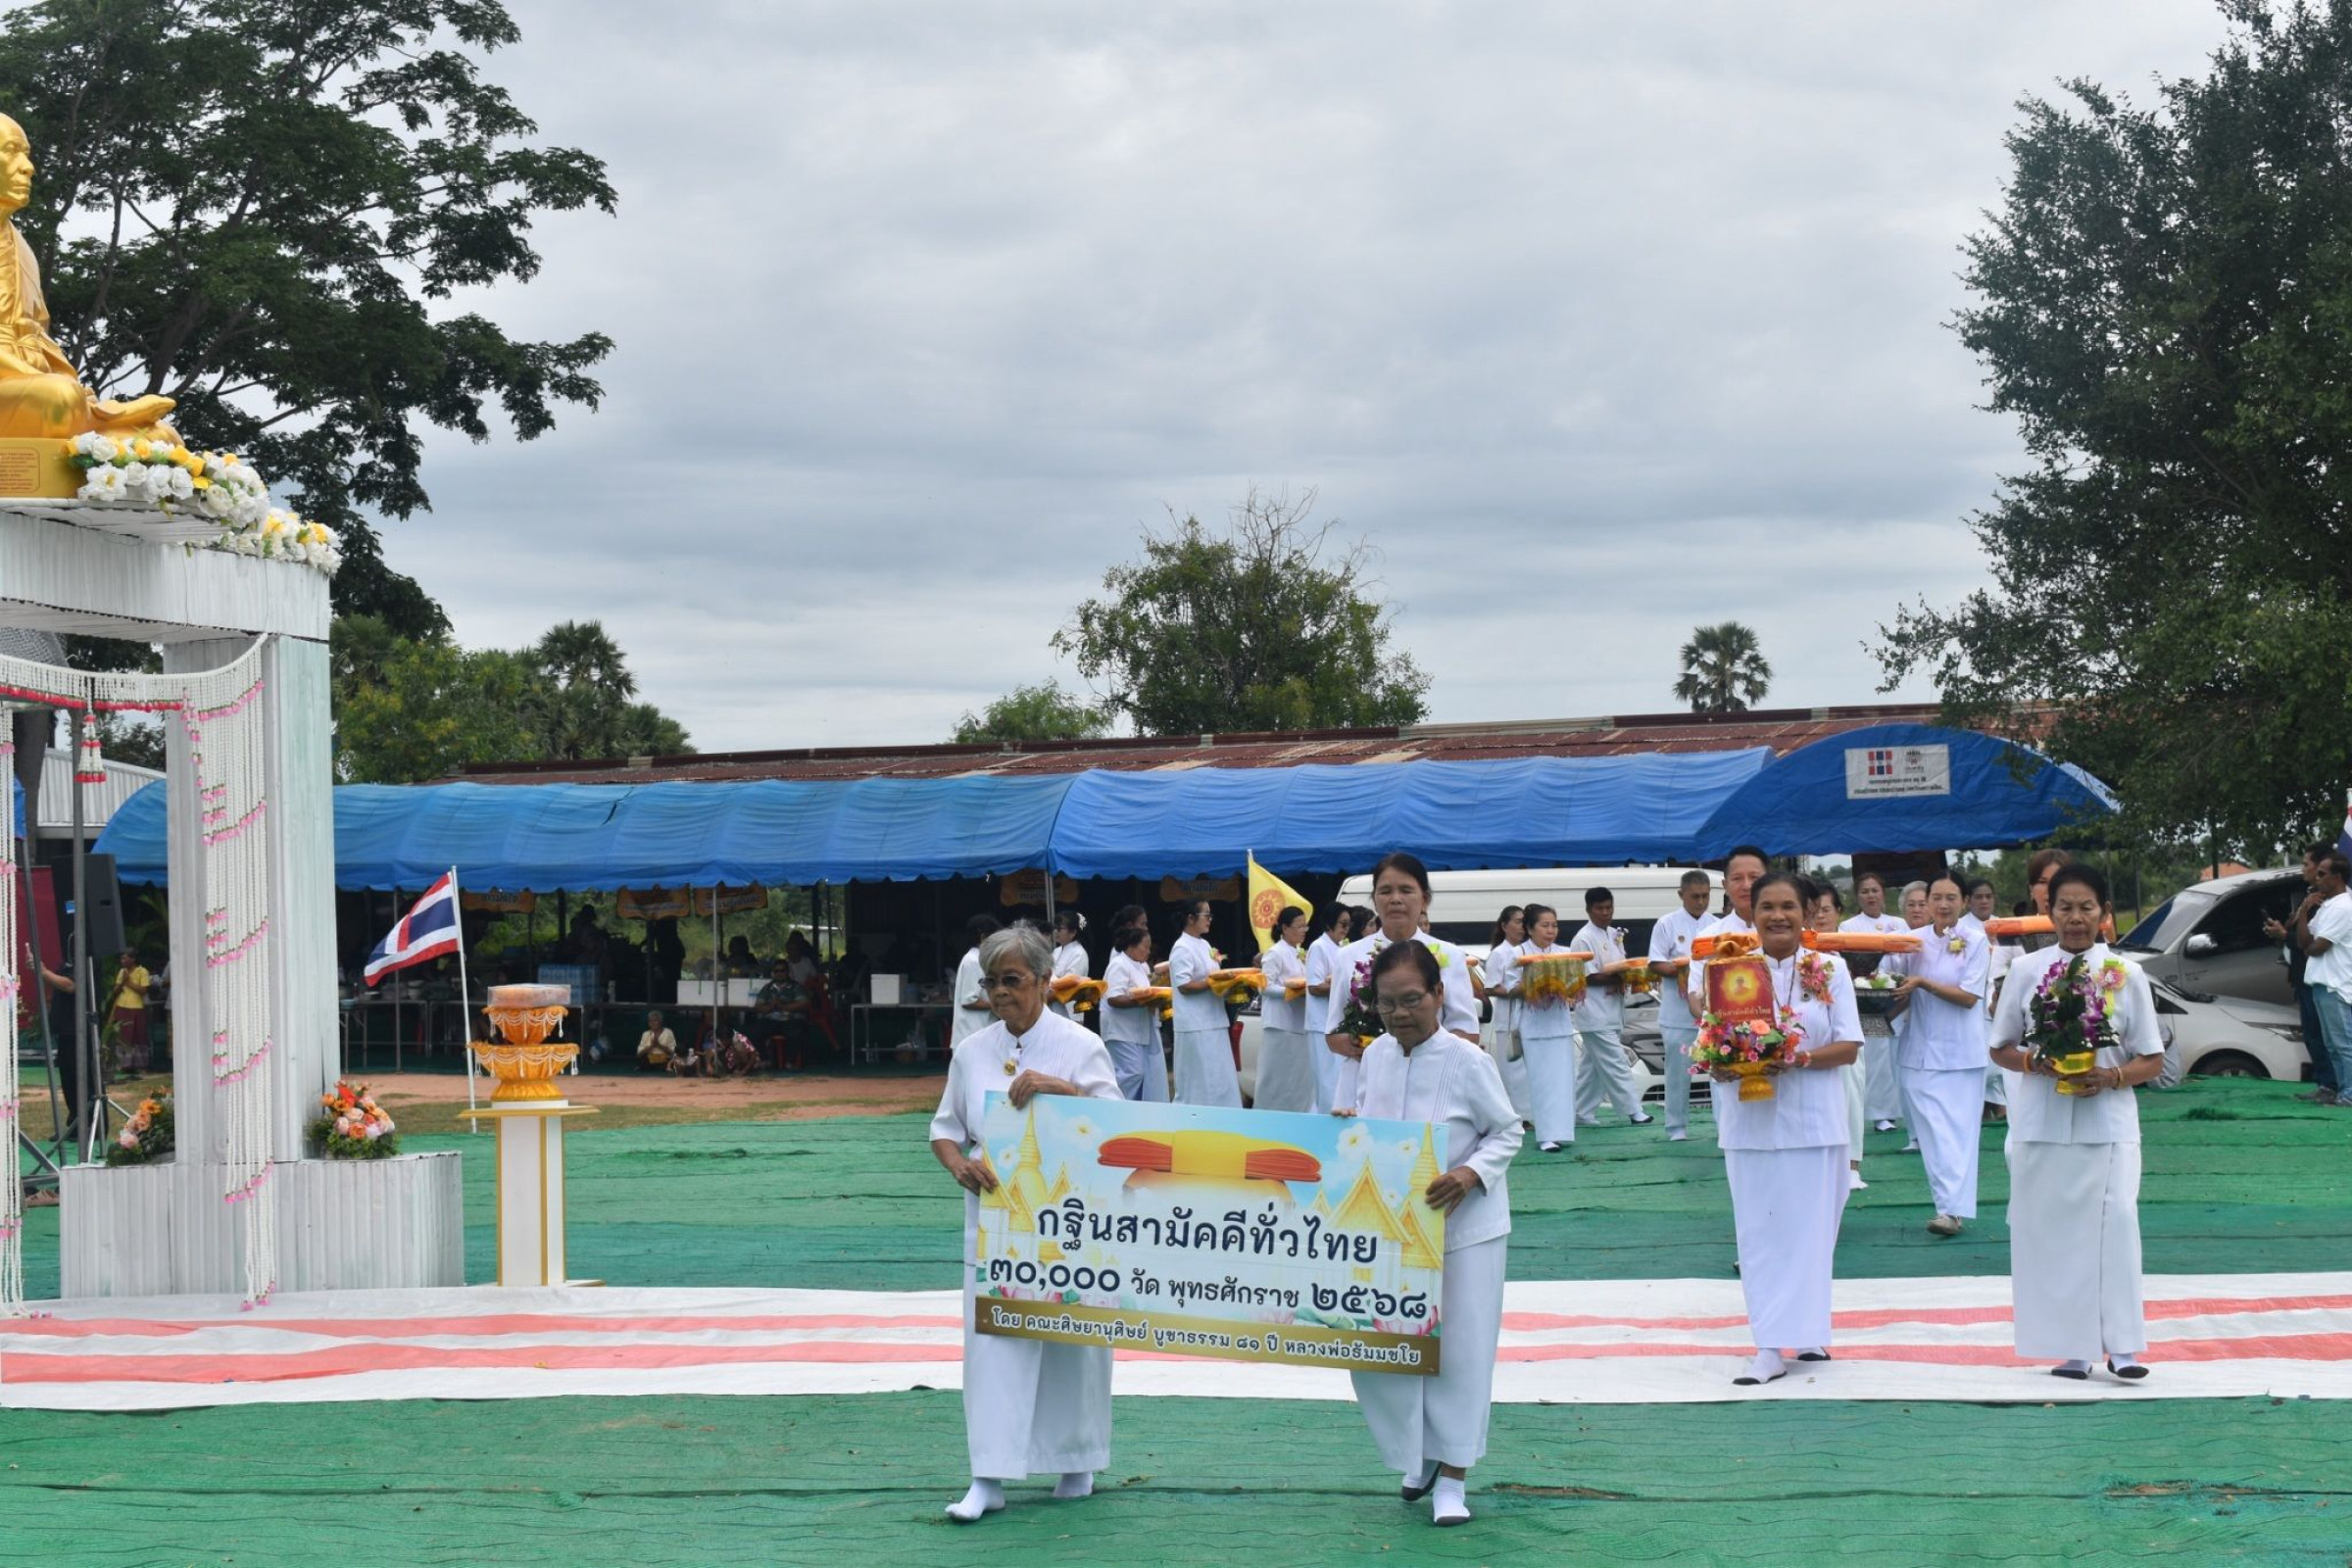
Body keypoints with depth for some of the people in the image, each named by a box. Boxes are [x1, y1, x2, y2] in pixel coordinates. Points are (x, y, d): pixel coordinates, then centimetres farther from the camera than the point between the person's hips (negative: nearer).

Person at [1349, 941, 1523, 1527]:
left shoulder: (1467, 1061, -14)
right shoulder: (1376, 1056, 2)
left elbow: (1508, 1132, -7)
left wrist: (1470, 1174, -23)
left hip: (1464, 1228, -5)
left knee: (1459, 1351, 1)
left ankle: (1451, 1478, 14)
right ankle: (1420, 1456, 29)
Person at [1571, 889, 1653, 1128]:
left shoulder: (1614, 935, 15)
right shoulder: (1583, 939, -10)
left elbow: (1621, 967, 18)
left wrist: (1620, 981, -4)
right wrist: (1616, 977, -15)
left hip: (1612, 1009, 8)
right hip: (1595, 1012, -8)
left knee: (1593, 1067, 12)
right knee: (1615, 1064, -9)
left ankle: (1584, 1114, 16)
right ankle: (1634, 1111, -10)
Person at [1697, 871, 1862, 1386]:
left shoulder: (1830, 971, 2)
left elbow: (1848, 1047, -2)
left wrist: (1797, 1059, -18)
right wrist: (1724, 1066, -20)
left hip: (1813, 1119, -1)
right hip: (1750, 1118, 1)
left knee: (1808, 1228, 3)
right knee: (1760, 1232, 0)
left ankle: (1804, 1331, 13)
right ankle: (1771, 1347, 1)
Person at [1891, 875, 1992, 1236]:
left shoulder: (1975, 940, -3)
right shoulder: (1914, 941, 7)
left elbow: (1970, 996, -9)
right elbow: (1902, 996, 14)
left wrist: (1923, 983, -15)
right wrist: (1896, 992, -8)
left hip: (1961, 1052, -3)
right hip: (1920, 1049, 3)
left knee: (1957, 1130, -6)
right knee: (1931, 1131, 1)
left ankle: (1953, 1210, -12)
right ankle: (1948, 1202, 8)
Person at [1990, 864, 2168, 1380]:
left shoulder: (2125, 974, 4)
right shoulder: (2028, 970, 6)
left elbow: (2152, 1060, 6)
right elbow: (2001, 1048, 12)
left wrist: (2110, 1077, -13)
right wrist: (2034, 1062, -9)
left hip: (2108, 1121, -1)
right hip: (2041, 1122, 1)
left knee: (2115, 1222, -13)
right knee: (2051, 1231, 0)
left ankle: (2121, 1344, -10)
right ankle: (2073, 1347, 8)